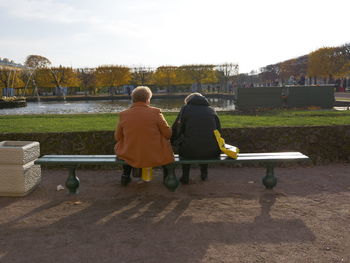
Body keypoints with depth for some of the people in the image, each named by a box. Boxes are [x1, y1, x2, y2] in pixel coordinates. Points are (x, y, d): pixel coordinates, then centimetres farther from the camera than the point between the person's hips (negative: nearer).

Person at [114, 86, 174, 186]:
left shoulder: (123, 115, -6)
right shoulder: (155, 112, -12)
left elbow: (118, 137, 4)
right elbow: (168, 134, -5)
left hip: (131, 158, 2)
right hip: (155, 157, -2)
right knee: (167, 143, 28)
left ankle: (126, 175, 34)